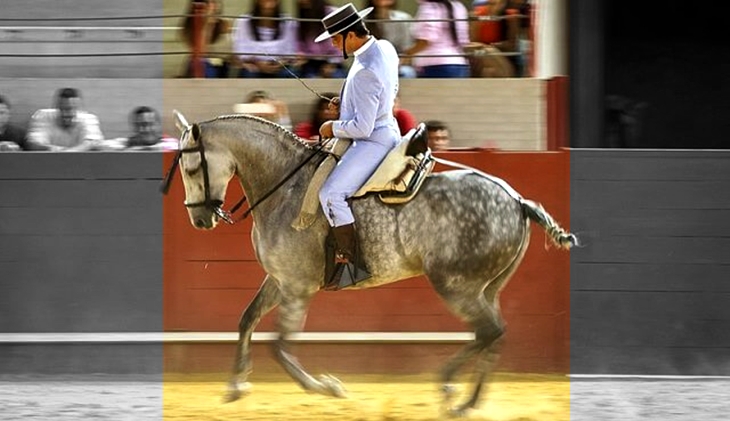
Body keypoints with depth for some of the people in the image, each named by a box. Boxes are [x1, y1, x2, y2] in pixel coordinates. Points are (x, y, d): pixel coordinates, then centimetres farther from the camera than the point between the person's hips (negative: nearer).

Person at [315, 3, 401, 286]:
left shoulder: (365, 74, -28)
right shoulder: (386, 48, 2)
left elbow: (362, 127, -27)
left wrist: (333, 128, -9)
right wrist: (346, 101, 12)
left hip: (372, 142, -11)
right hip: (387, 130, 11)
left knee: (331, 194, -20)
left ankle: (350, 263, -18)